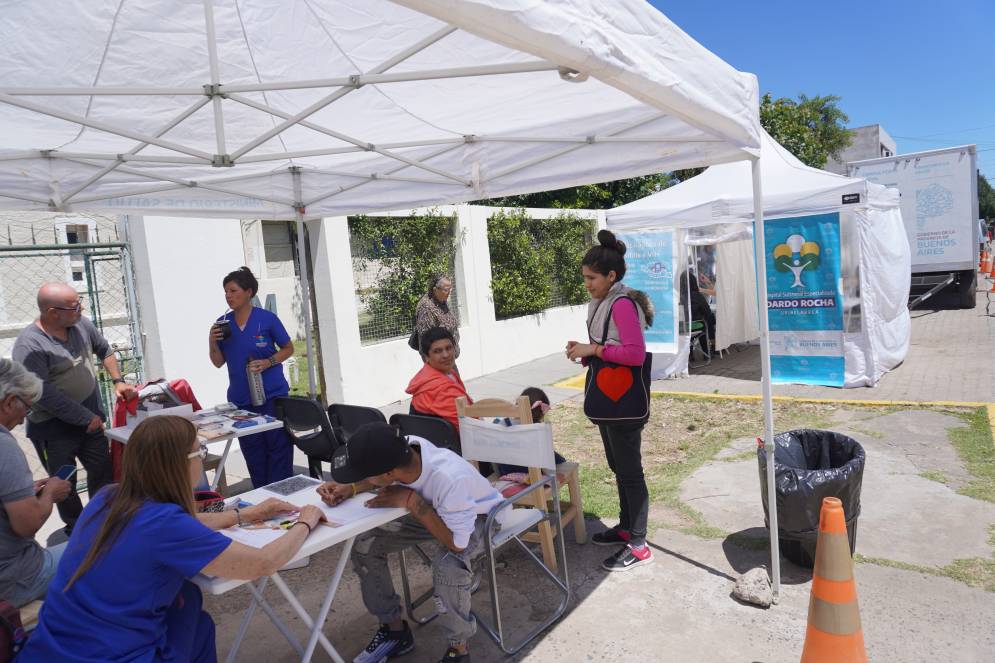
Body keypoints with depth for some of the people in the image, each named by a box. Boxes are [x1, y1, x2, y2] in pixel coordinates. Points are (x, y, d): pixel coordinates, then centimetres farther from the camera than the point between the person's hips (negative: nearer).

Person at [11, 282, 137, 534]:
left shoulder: (80, 324, -4)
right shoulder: (29, 346, -23)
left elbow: (104, 350, 15)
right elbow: (44, 394, -24)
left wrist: (118, 381, 5)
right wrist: (86, 418, -19)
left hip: (91, 420, 6)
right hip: (55, 430, -6)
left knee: (103, 472, 15)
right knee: (66, 485, 10)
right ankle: (77, 530, 29)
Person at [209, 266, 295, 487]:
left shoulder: (267, 319, -6)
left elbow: (288, 349, 3)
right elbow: (219, 363, 10)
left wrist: (268, 362, -14)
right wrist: (213, 343, -8)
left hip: (272, 396, -4)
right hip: (240, 400, 4)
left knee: (279, 448, -1)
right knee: (253, 454, 11)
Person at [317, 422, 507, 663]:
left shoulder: (449, 479, -44)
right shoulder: (402, 450, -26)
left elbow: (456, 542, -32)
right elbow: (387, 478, 0)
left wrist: (410, 501, -33)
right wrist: (350, 488, -17)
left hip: (479, 517, -6)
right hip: (434, 508, 6)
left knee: (448, 566, -35)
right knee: (365, 545, -5)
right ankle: (395, 630, 14)